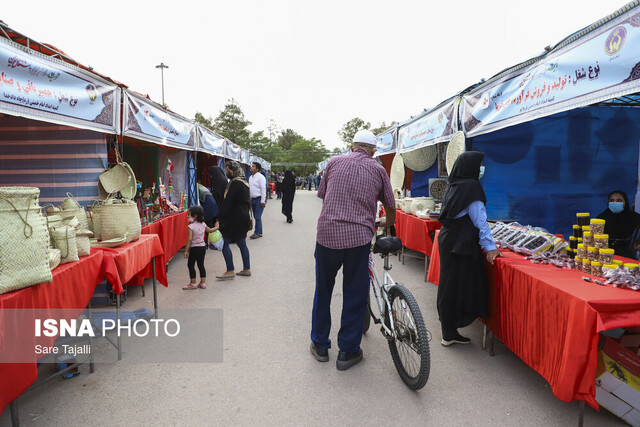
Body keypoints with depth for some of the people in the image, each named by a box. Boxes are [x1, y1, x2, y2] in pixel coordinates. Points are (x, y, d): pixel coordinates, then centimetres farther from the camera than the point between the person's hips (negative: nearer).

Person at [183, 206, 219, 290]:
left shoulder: (191, 226, -15)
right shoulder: (203, 224, 4)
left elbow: (189, 239, -19)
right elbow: (210, 230, 21)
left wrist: (186, 250, -14)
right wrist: (216, 227, 41)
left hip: (195, 248, -7)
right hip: (203, 247, 7)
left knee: (190, 264, 6)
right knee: (201, 264, 14)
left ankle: (193, 283, 10)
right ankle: (203, 283, 17)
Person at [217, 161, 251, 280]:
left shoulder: (236, 184, -15)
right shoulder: (244, 183, 15)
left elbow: (227, 202, -18)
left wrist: (220, 218, -17)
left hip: (235, 218, -10)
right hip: (244, 216, 10)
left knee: (225, 243, -4)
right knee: (242, 243, 13)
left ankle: (230, 271, -3)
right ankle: (246, 269, 18)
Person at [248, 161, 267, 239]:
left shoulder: (260, 177, -12)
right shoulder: (250, 177, 14)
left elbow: (263, 189, -15)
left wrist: (262, 201, -17)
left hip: (259, 199, -8)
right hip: (253, 199, 8)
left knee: (258, 217, -8)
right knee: (256, 217, 10)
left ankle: (257, 233, -2)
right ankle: (259, 232, 18)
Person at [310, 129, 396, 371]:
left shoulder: (334, 163, 10)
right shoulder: (378, 170, 8)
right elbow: (390, 207, 14)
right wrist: (389, 227, 35)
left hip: (327, 234, 1)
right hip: (359, 237, -1)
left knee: (323, 291, 16)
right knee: (355, 294, 10)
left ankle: (320, 345, 29)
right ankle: (348, 352, 18)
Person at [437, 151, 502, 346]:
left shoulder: (454, 185, 13)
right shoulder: (471, 186, -13)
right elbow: (479, 219, -16)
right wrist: (490, 247, -14)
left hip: (448, 240, 9)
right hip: (461, 244, -9)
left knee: (449, 285, 12)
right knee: (458, 286, -2)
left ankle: (448, 332, 21)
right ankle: (450, 334, 5)